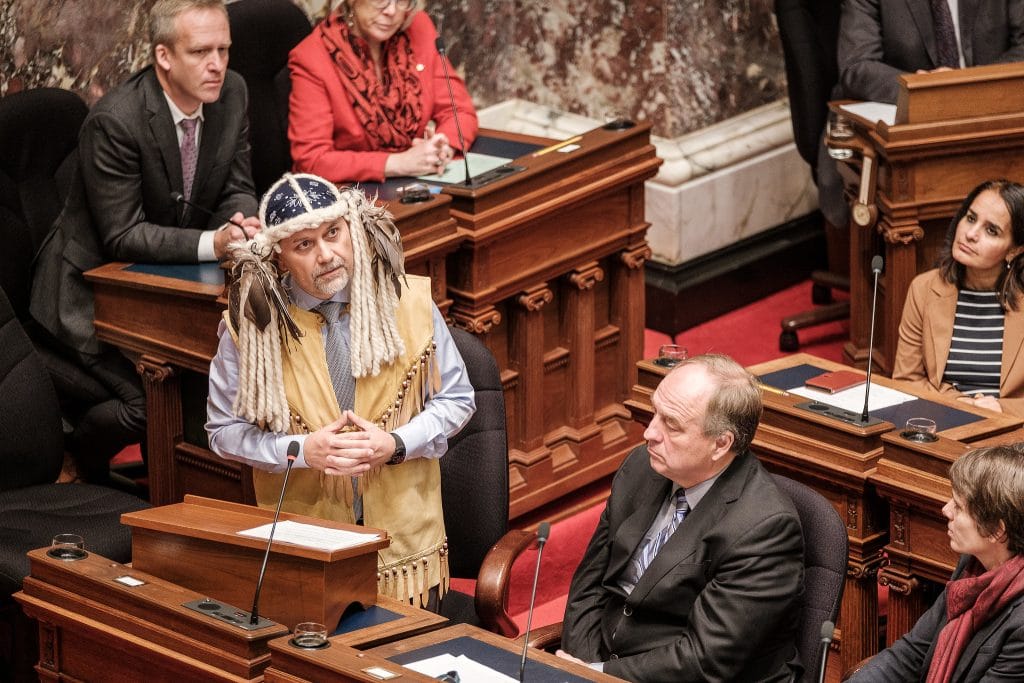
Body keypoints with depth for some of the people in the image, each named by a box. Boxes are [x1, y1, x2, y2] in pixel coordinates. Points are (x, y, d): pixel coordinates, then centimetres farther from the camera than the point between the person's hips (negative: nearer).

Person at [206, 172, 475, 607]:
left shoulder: (410, 303, -5)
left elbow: (455, 400, 4)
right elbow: (225, 431, -1)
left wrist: (396, 444, -14)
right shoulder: (251, 324, -8)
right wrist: (302, 451, -18)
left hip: (404, 535, 1)